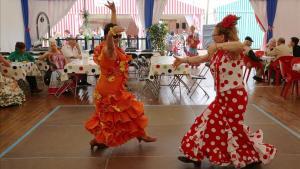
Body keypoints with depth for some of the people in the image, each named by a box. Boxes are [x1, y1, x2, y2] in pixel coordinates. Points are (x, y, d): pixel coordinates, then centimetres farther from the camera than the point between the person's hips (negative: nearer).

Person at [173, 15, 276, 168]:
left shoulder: (233, 51, -17)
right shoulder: (217, 53, 8)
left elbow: (240, 45, -41)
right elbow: (200, 59, 22)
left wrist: (217, 46, -38)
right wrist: (183, 60, 27)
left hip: (235, 96, -8)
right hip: (222, 97, 8)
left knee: (234, 129, 4)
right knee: (209, 123, 11)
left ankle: (256, 156, 29)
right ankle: (196, 155, 25)